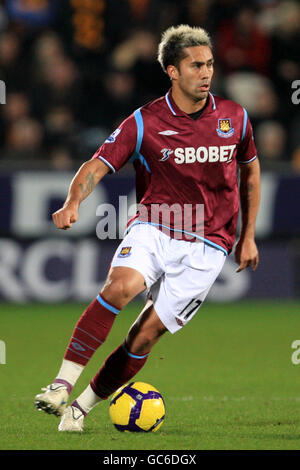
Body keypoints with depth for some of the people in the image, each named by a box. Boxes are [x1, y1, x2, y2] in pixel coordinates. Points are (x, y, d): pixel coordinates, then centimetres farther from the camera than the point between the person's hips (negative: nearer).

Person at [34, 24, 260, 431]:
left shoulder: (234, 117, 3)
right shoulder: (145, 122, -5)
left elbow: (250, 169, 19)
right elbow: (97, 166, -10)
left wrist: (248, 236, 19)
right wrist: (73, 202, -31)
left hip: (207, 245, 1)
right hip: (153, 227, -1)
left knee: (148, 333, -11)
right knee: (121, 286, -32)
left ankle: (81, 408, 0)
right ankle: (62, 384, -29)